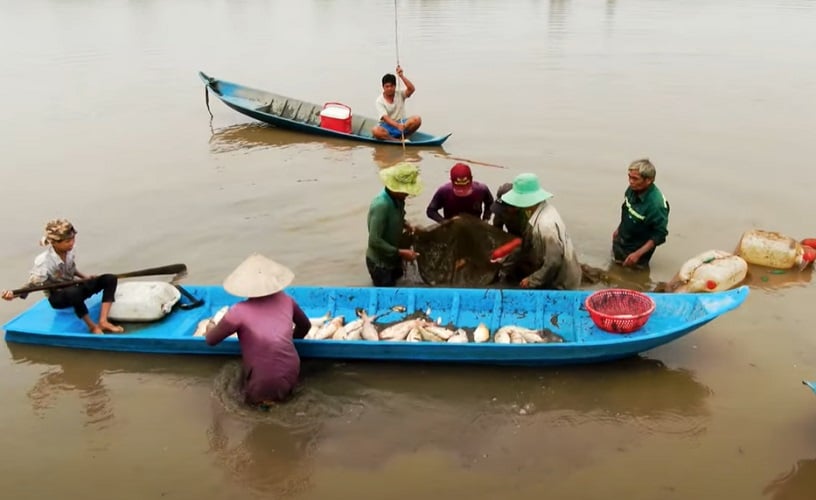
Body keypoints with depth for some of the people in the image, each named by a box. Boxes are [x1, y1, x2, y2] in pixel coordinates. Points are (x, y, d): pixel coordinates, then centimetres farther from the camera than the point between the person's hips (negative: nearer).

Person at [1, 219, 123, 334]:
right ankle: (92, 326, -24)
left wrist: (84, 277, 3)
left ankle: (103, 321, -26)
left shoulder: (69, 252, -7)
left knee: (109, 279, -13)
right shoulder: (43, 261, -25)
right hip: (57, 298, -7)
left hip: (73, 288, 7)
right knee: (73, 292, -44)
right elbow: (32, 284, -28)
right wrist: (14, 294, -44)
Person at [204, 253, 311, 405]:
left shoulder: (239, 312, -14)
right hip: (291, 378, 4)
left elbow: (211, 340, 1)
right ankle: (281, 391, 10)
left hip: (262, 386, -4)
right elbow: (305, 326, 15)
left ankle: (263, 398, 2)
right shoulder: (285, 300, -2)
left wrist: (210, 330, 23)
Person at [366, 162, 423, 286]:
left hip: (392, 258, 8)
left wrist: (406, 225, -1)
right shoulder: (381, 205, -33)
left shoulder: (397, 198, -8)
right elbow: (374, 241, -33)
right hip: (380, 263, -8)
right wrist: (400, 252, -30)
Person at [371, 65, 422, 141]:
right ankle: (399, 141, -29)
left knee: (417, 120, -26)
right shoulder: (379, 101, -7)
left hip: (401, 124, 3)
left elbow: (412, 89, -17)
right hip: (387, 126, -2)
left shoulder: (400, 94, 3)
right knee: (375, 131, -37)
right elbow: (385, 118, -21)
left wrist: (401, 76, -24)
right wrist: (397, 125, -39)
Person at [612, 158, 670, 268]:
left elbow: (660, 235, -25)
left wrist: (638, 254, -26)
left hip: (637, 249, -6)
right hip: (619, 242, 7)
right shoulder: (633, 189, -14)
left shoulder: (657, 204, -34)